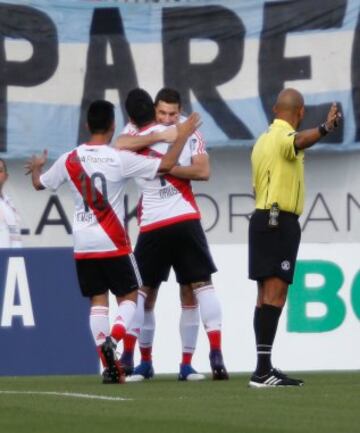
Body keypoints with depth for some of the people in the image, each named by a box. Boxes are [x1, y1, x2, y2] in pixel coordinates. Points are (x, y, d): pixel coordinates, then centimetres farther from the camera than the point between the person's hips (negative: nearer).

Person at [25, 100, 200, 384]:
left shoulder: (70, 160, 0)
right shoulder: (120, 160, -10)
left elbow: (39, 184, 16)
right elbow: (166, 165, -9)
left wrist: (36, 167, 39)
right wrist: (182, 136, 6)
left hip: (83, 246, 3)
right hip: (113, 244, -3)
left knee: (98, 301, 7)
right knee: (129, 296, 9)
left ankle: (109, 366, -2)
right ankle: (112, 340, -18)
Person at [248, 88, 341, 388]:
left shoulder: (264, 139, 17)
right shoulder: (285, 136, -11)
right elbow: (300, 141, -37)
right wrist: (324, 129, -57)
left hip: (262, 218, 10)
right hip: (280, 221, -10)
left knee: (267, 294, 11)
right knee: (275, 294, -14)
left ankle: (264, 368, 13)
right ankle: (263, 371, -21)